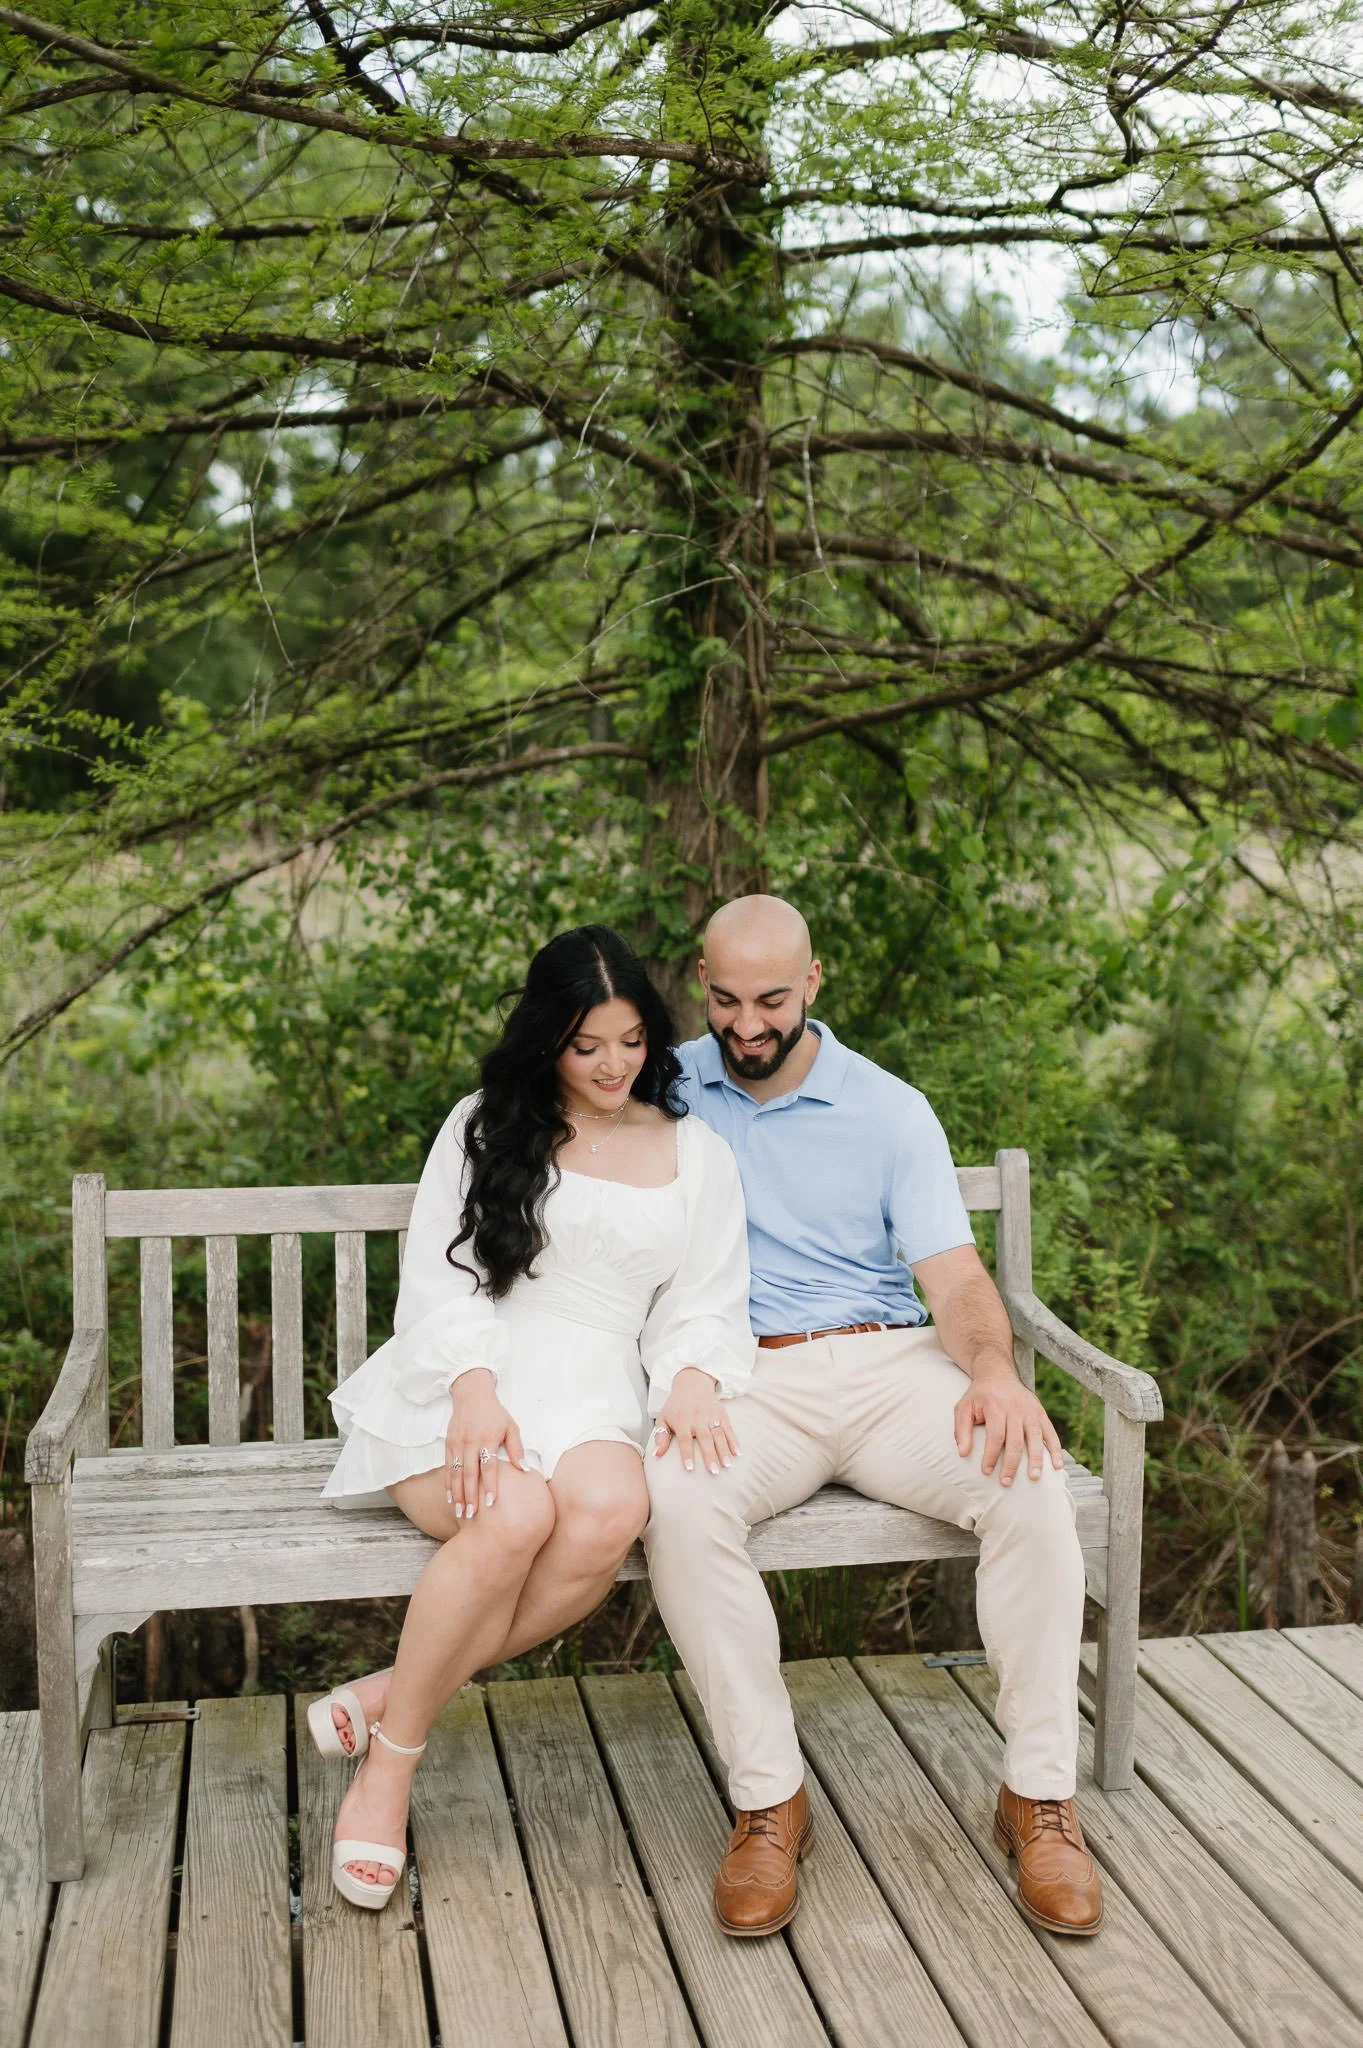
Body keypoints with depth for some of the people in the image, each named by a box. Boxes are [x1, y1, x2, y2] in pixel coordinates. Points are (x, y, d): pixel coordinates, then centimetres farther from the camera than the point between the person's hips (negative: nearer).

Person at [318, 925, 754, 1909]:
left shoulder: (697, 1154, 17)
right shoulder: (485, 1126, 12)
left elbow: (706, 1306, 13)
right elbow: (440, 1281, 3)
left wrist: (691, 1378, -11)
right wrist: (474, 1390, -16)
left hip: (594, 1392, 2)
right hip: (464, 1377, -1)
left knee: (611, 1513, -35)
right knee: (515, 1514, -35)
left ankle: (391, 1695, -20)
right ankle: (389, 1765, -16)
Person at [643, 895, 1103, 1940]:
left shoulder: (891, 1110, 9)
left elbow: (955, 1275, 0)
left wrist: (994, 1370, -22)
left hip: (888, 1361, 1)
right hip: (741, 1378, 0)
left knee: (1031, 1481, -28)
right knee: (679, 1500, -34)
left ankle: (1041, 1795, -14)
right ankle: (769, 1800, -21)